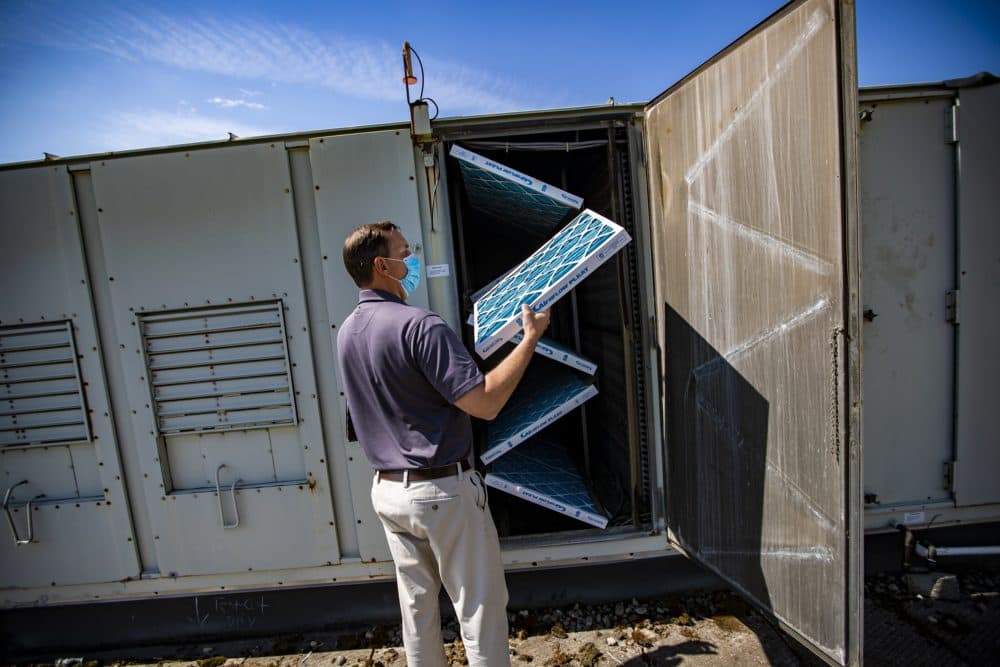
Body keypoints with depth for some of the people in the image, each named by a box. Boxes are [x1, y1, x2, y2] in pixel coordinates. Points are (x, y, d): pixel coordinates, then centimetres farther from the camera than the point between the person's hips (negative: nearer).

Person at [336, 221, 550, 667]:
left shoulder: (346, 332, 5)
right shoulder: (419, 325, -22)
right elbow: (485, 403, -25)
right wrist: (531, 337, -16)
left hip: (387, 489, 8)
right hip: (442, 489, -8)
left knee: (417, 605, 22)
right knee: (480, 609, 10)